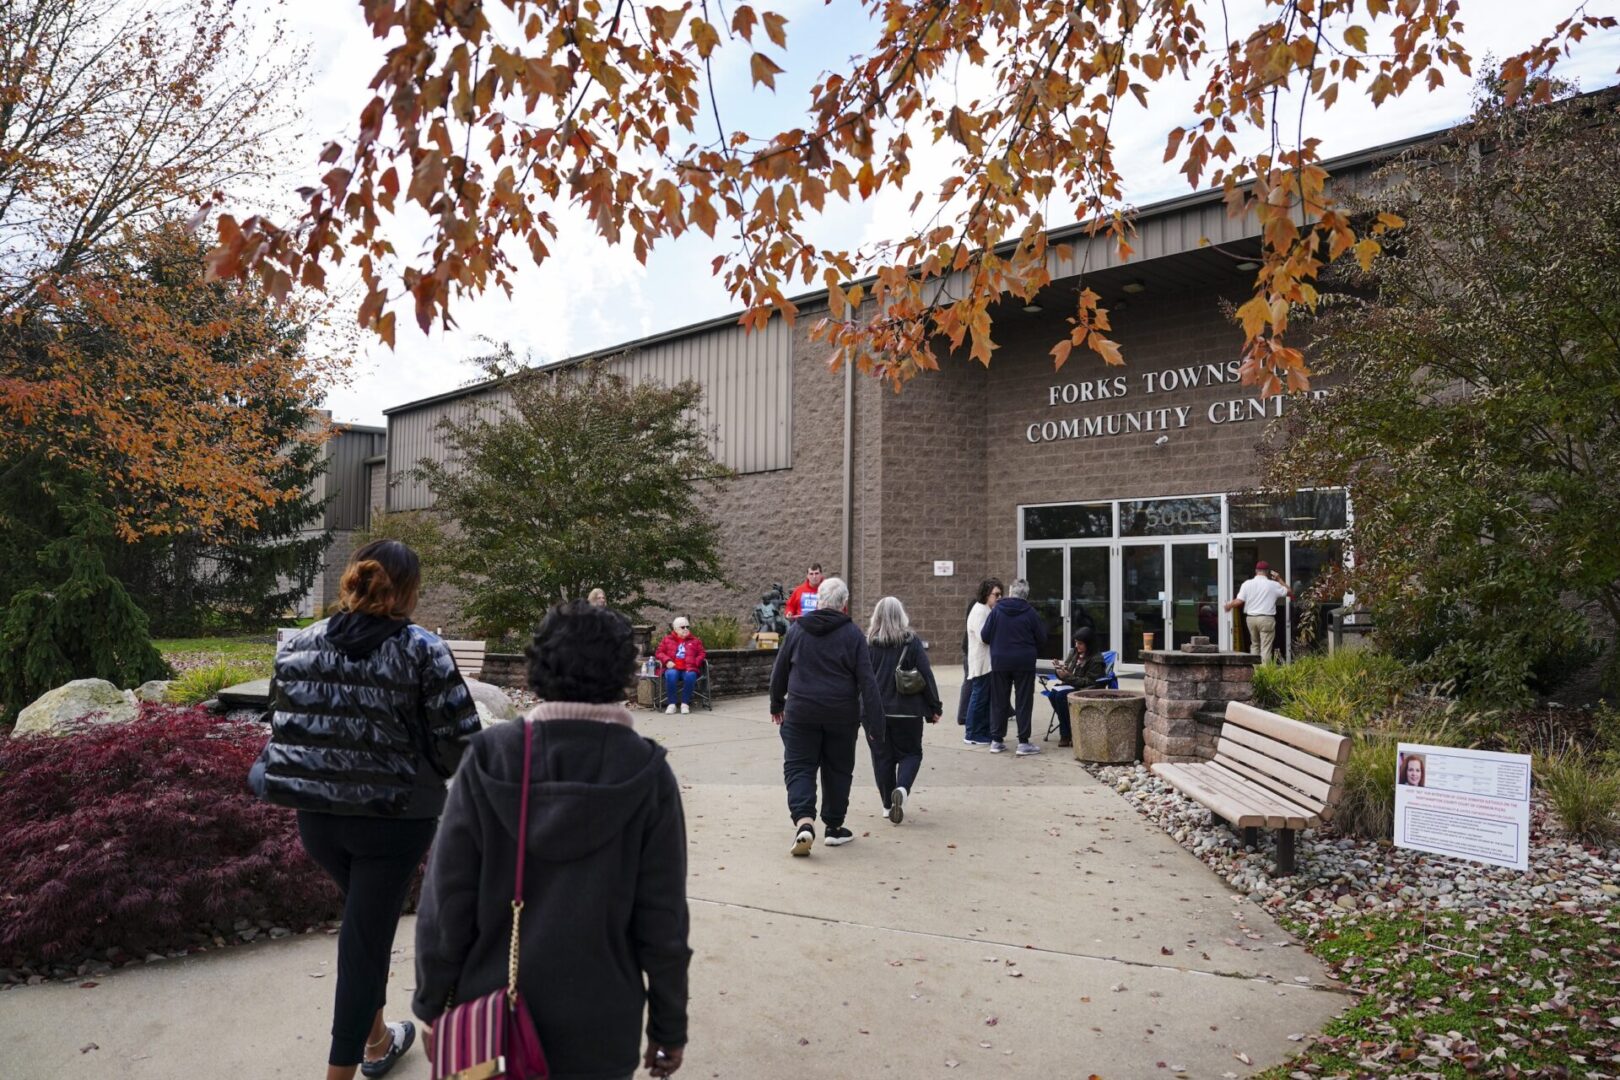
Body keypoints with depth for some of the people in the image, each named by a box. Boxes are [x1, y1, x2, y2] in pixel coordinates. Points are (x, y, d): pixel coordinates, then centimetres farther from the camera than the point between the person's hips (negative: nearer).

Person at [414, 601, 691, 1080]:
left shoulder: (489, 758, -11)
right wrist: (668, 1026, 3)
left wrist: (433, 1004, 6)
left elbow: (447, 897, -7)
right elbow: (662, 920, -9)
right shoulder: (647, 774, -13)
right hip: (597, 1028, -1)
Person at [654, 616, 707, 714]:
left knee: (690, 676, -36)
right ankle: (671, 704, -27)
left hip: (688, 669, 0)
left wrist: (694, 663, -6)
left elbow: (701, 654, 13)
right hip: (673, 668, 0)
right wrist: (667, 660, -7)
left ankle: (685, 703, -22)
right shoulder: (667, 639, 16)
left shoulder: (694, 640, 17)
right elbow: (659, 653, 13)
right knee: (671, 675, -37)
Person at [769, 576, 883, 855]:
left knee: (799, 767, 5)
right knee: (838, 770, 15)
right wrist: (874, 721, -5)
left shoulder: (796, 630, 1)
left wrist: (776, 704, 22)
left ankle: (804, 821, -15)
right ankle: (833, 827, 23)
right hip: (842, 715, 0)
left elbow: (779, 671, 8)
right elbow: (866, 681, -7)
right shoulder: (853, 634, -5)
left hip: (801, 712, 0)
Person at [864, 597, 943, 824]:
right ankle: (902, 789, -14)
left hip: (875, 710, 1)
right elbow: (926, 676, -5)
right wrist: (934, 708, 3)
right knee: (911, 753, 12)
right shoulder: (912, 642, -6)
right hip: (907, 711, -1)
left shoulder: (867, 644, -3)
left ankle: (888, 804, 16)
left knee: (882, 756, 12)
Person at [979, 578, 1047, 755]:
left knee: (999, 701, 10)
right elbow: (1041, 639, -1)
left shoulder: (997, 610, -4)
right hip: (1024, 662, -2)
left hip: (1000, 662, 2)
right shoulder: (1031, 613, -7)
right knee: (1024, 702, 4)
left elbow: (984, 636, -2)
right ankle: (1023, 742, 3)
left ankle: (996, 740, 14)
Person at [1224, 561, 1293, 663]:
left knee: (1254, 644, 19)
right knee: (1266, 648, -1)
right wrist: (1279, 579, 15)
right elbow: (1289, 593, 9)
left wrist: (1229, 605, 14)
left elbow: (1239, 601, -5)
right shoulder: (1273, 585, -3)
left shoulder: (1247, 584, 1)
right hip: (1266, 619, -3)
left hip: (1250, 618, 3)